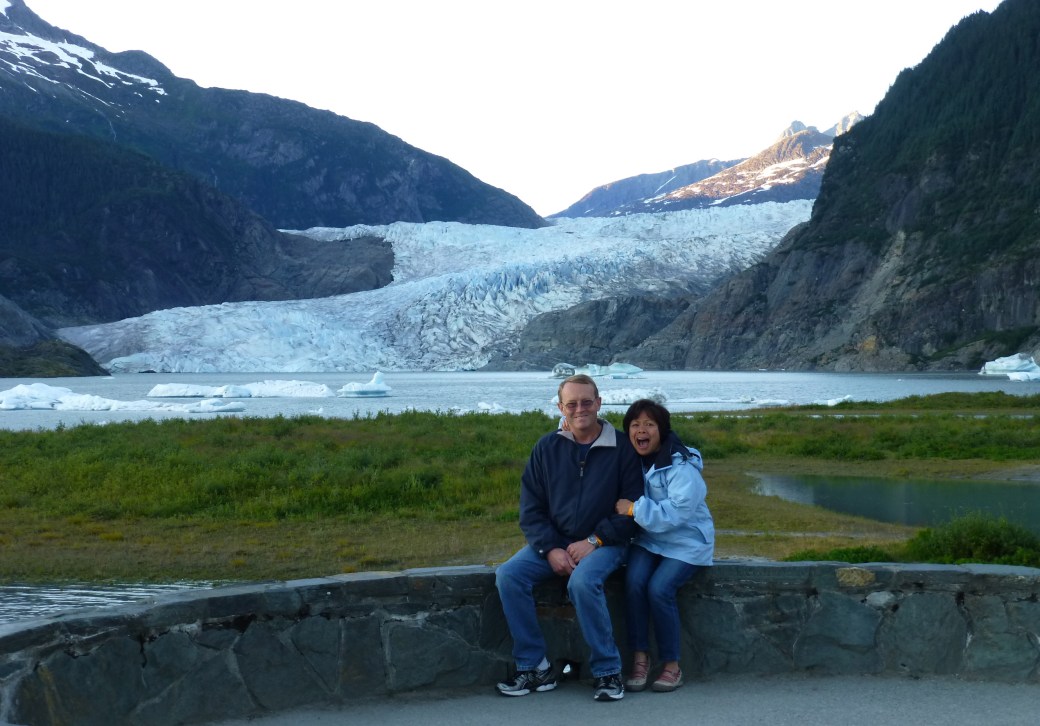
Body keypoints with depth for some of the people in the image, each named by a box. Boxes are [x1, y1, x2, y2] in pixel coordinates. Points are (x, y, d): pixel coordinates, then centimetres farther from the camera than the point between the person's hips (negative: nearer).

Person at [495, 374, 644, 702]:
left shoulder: (621, 448, -4)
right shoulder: (547, 448, 5)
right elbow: (531, 509, 4)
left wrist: (593, 542, -16)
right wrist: (550, 549, -11)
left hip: (604, 543, -4)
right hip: (553, 542, 4)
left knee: (582, 581, -34)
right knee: (508, 575, -20)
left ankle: (608, 672, -17)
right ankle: (534, 668, -10)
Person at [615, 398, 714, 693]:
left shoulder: (681, 467, -17)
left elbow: (676, 513, -26)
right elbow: (622, 507, 7)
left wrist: (634, 508, -26)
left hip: (686, 543, -5)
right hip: (647, 540, 5)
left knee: (659, 588, -25)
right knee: (634, 581, -23)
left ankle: (671, 666, -7)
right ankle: (639, 659, -13)